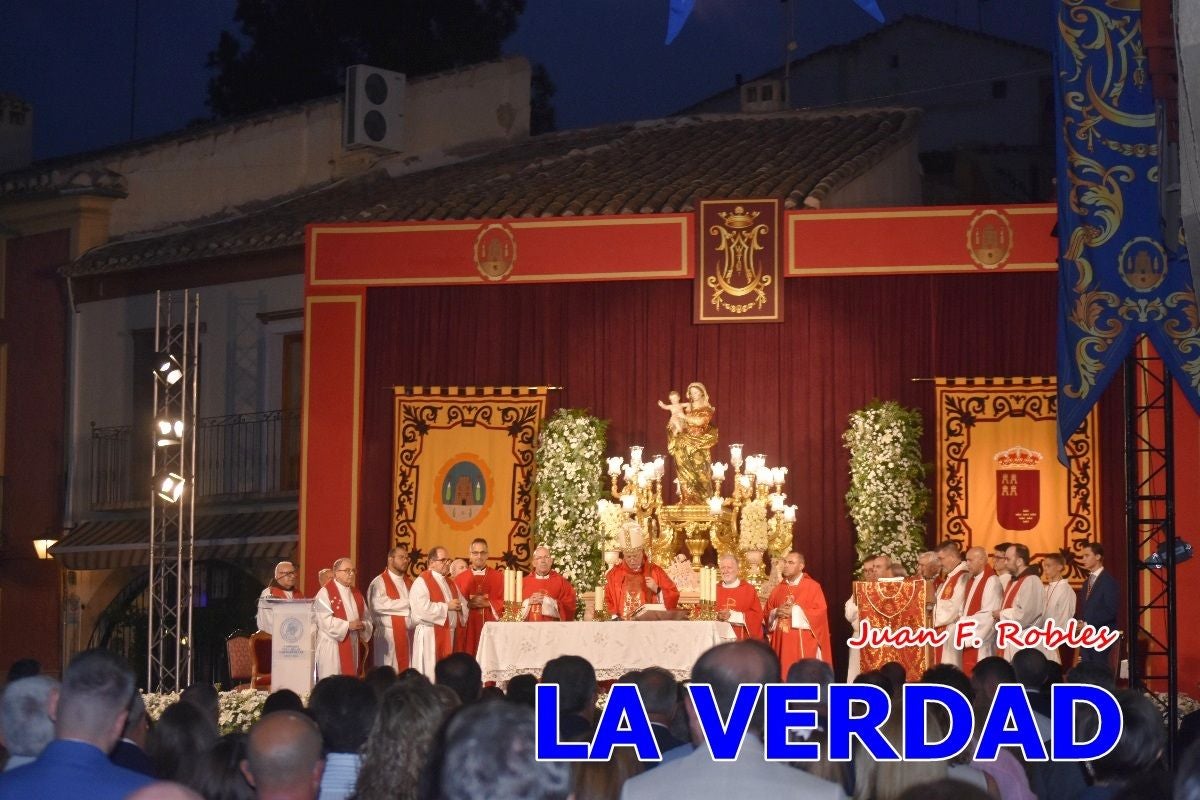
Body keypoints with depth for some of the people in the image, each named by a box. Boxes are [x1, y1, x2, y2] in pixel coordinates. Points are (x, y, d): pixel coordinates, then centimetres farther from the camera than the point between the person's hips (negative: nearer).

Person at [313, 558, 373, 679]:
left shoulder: (356, 594, 15)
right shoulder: (325, 593, -7)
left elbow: (366, 618, 16)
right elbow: (325, 621, -17)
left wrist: (363, 625, -7)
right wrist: (348, 625, -19)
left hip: (352, 646, 7)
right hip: (332, 645, -7)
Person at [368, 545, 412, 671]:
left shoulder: (408, 583, 16)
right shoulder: (379, 582, -6)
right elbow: (379, 604, -22)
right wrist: (407, 603, -13)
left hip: (408, 634, 6)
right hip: (388, 634, -6)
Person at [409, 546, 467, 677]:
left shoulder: (450, 583, 18)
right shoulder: (421, 582, -8)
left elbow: (463, 604, 18)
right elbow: (421, 608, -22)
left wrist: (459, 607, -7)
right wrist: (446, 606, -16)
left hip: (449, 635, 8)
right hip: (429, 635, -8)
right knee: (429, 672, -8)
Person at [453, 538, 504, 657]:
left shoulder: (498, 577, 9)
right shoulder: (460, 578, 10)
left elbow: (505, 602, 3)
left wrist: (487, 603, -11)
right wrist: (469, 604, -12)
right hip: (468, 628, 0)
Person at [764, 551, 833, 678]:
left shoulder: (812, 587, -2)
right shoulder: (779, 589, 14)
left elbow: (820, 612, -11)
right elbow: (768, 612, 16)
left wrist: (794, 612, -14)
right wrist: (776, 613, -7)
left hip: (804, 645, -5)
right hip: (782, 644, 5)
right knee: (783, 676, 1)